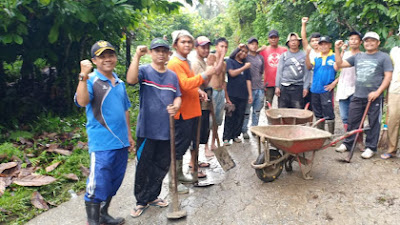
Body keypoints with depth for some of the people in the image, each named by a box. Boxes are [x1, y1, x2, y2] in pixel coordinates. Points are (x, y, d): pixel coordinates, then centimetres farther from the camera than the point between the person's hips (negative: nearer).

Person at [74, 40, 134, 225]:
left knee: (114, 182, 17)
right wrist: (83, 76, -34)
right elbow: (82, 101, -28)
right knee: (98, 184, -2)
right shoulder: (91, 81, -8)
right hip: (102, 143, -7)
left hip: (121, 142, 7)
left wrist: (128, 135, 18)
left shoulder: (119, 82, 12)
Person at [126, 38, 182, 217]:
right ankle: (141, 201, 23)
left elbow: (177, 96, 12)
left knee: (162, 166, 15)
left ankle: (152, 196, 34)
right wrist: (137, 56, -29)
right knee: (144, 167, 6)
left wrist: (176, 106, -9)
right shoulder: (144, 71, -5)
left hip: (166, 129, 5)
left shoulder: (172, 75, 10)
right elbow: (131, 80, -25)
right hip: (147, 129, -4)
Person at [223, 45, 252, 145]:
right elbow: (232, 73, -11)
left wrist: (250, 94, 9)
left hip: (243, 95, 4)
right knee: (230, 116, -4)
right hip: (232, 94, -4)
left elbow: (248, 80, 14)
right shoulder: (230, 61, 5)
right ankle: (226, 138, -1)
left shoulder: (245, 64, 17)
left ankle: (235, 135, 16)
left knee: (240, 116, 5)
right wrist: (244, 68, -6)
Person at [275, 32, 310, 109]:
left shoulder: (304, 55, 6)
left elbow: (306, 72, 3)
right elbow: (279, 72, 6)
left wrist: (306, 87, -4)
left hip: (298, 87, -1)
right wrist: (277, 86, -1)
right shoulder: (284, 55, 9)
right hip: (284, 87, 1)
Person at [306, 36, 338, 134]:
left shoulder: (334, 57, -2)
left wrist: (334, 83, -14)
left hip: (327, 90, -5)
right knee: (318, 114, 15)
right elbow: (309, 66, -7)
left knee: (328, 114, -2)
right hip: (315, 90, 5)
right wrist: (308, 54, -20)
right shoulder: (316, 58, 11)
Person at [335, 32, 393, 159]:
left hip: (374, 97, -4)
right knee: (353, 121, 10)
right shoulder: (358, 56, 14)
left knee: (373, 123, 4)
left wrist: (377, 92, -16)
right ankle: (348, 143, 23)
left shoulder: (384, 57, 1)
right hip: (357, 96, 4)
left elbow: (388, 76, -6)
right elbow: (340, 64, 12)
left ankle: (370, 147, 14)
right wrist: (337, 49, 2)